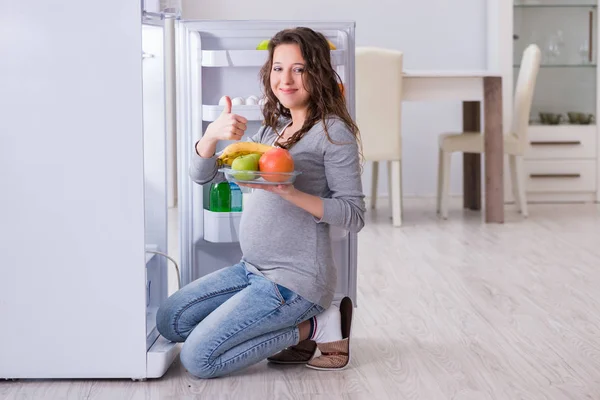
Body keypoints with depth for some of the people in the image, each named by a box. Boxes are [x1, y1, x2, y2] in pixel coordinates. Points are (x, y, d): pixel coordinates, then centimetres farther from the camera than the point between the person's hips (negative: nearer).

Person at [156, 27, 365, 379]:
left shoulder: (333, 131, -11)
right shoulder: (274, 128, 13)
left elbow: (354, 216, -16)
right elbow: (203, 175, 9)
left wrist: (288, 191, -27)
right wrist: (213, 133, -12)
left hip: (295, 279, -9)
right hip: (253, 269, 9)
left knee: (198, 358, -13)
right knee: (170, 321, 10)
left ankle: (314, 328, 0)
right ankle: (293, 327, 8)